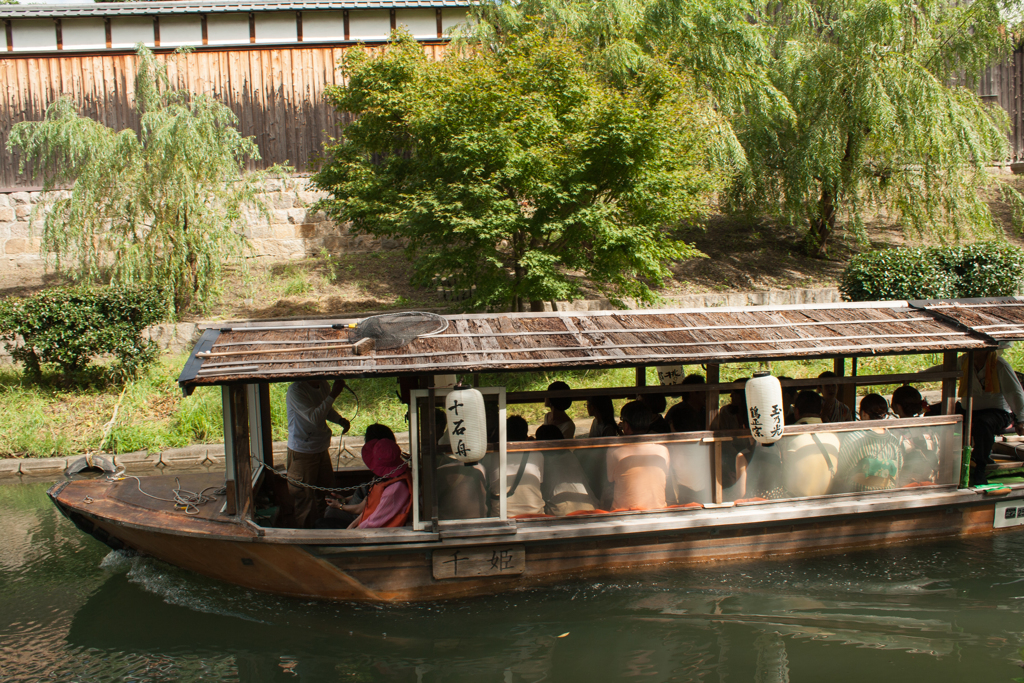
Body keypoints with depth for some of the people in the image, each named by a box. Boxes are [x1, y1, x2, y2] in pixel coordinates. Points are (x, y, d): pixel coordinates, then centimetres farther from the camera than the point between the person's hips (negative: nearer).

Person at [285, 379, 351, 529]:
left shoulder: (324, 385, -1)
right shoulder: (296, 390, -24)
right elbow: (315, 417, -31)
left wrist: (341, 420, -3)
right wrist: (333, 395, -32)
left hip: (321, 449, 8)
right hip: (303, 452, -7)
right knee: (305, 496, 5)